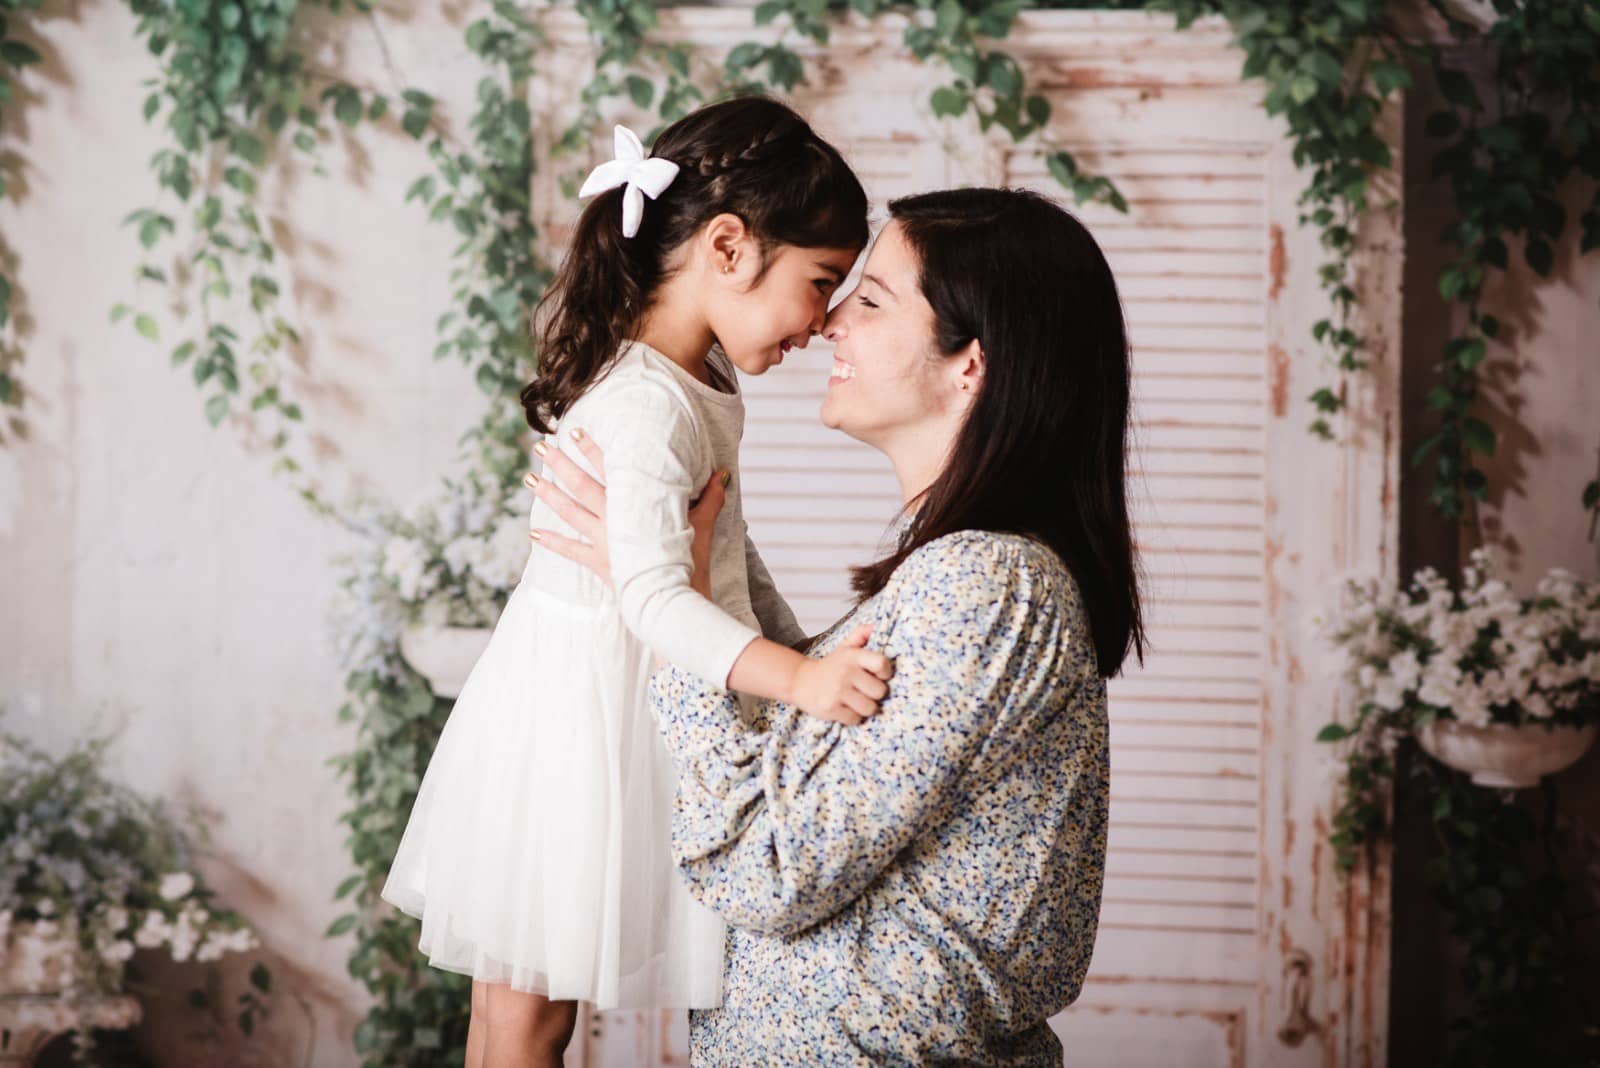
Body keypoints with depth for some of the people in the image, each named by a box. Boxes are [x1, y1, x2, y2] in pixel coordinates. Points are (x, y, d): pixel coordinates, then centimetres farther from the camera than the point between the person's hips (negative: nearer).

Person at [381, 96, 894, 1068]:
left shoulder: (704, 380, 7)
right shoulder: (649, 406, -25)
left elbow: (729, 549, 19)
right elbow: (652, 596, -32)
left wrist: (798, 649, 19)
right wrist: (793, 677, -41)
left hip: (665, 690, 10)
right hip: (588, 697, -10)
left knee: (531, 985, 16)